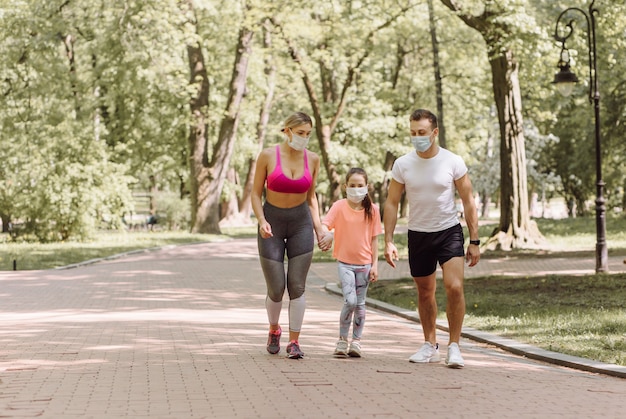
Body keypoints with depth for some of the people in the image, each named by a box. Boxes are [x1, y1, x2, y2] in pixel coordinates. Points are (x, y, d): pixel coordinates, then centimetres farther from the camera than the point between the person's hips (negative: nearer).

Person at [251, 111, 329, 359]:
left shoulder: (312, 159, 0)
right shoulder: (268, 156, -9)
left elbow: (311, 196, 11)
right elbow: (256, 193, -4)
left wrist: (318, 226, 0)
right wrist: (261, 221, -18)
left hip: (301, 223, 2)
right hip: (272, 224, -2)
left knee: (297, 286, -4)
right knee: (276, 289, -1)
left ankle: (294, 341, 5)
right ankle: (274, 330, 28)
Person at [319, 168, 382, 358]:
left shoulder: (372, 209, 0)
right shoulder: (339, 207, -6)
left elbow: (374, 239, 4)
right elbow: (324, 225, -16)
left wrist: (375, 264, 1)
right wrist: (328, 235, -39)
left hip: (364, 263, 2)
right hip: (345, 262, -2)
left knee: (360, 303, 8)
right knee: (350, 301, -13)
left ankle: (356, 342, 18)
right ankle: (342, 340, 3)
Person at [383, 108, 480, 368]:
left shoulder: (453, 162, -9)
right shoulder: (402, 165, -5)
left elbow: (468, 203, -3)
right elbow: (391, 204, 1)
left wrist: (474, 241, -5)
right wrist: (388, 241, -6)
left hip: (449, 232, -2)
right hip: (418, 234, 2)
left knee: (454, 287, -17)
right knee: (425, 293, 12)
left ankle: (454, 346, -6)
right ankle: (430, 346, 27)